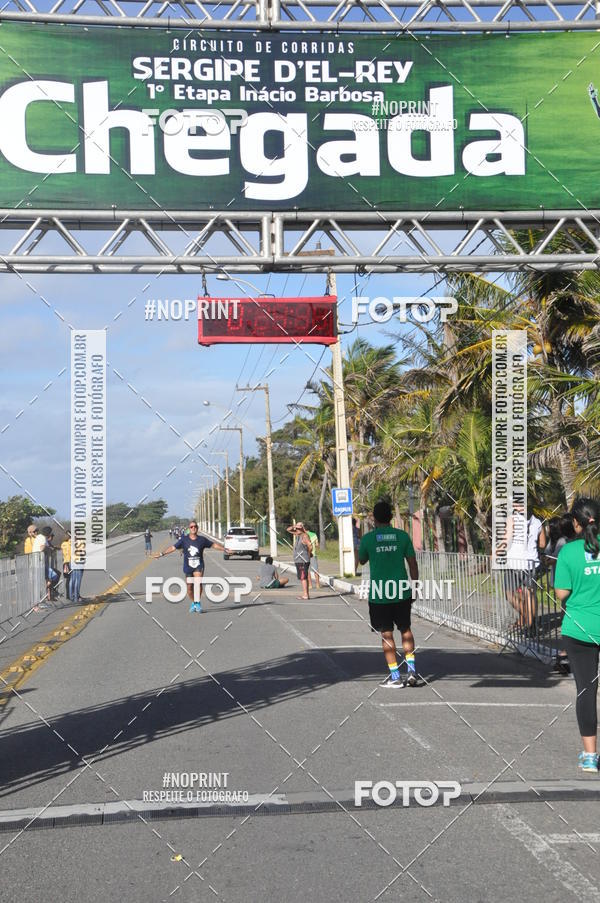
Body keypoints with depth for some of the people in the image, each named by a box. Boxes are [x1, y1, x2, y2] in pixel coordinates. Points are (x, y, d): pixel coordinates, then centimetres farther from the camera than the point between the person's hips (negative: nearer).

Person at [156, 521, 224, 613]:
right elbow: (173, 547, 2)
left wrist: (225, 549, 12)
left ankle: (198, 603, -11)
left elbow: (214, 545, 13)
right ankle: (193, 603, 28)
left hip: (198, 566, -1)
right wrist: (162, 554, -5)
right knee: (190, 587, 4)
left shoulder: (202, 540, 3)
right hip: (188, 567, 1)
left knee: (198, 582, -24)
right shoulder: (184, 540, 2)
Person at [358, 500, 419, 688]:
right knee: (405, 630, 17)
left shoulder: (368, 538, -4)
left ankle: (395, 676, 4)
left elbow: (362, 561, 13)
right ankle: (412, 670, 9)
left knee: (387, 634, 4)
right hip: (402, 592, 2)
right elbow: (413, 565, 2)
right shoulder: (402, 536, 0)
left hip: (379, 594, -2)